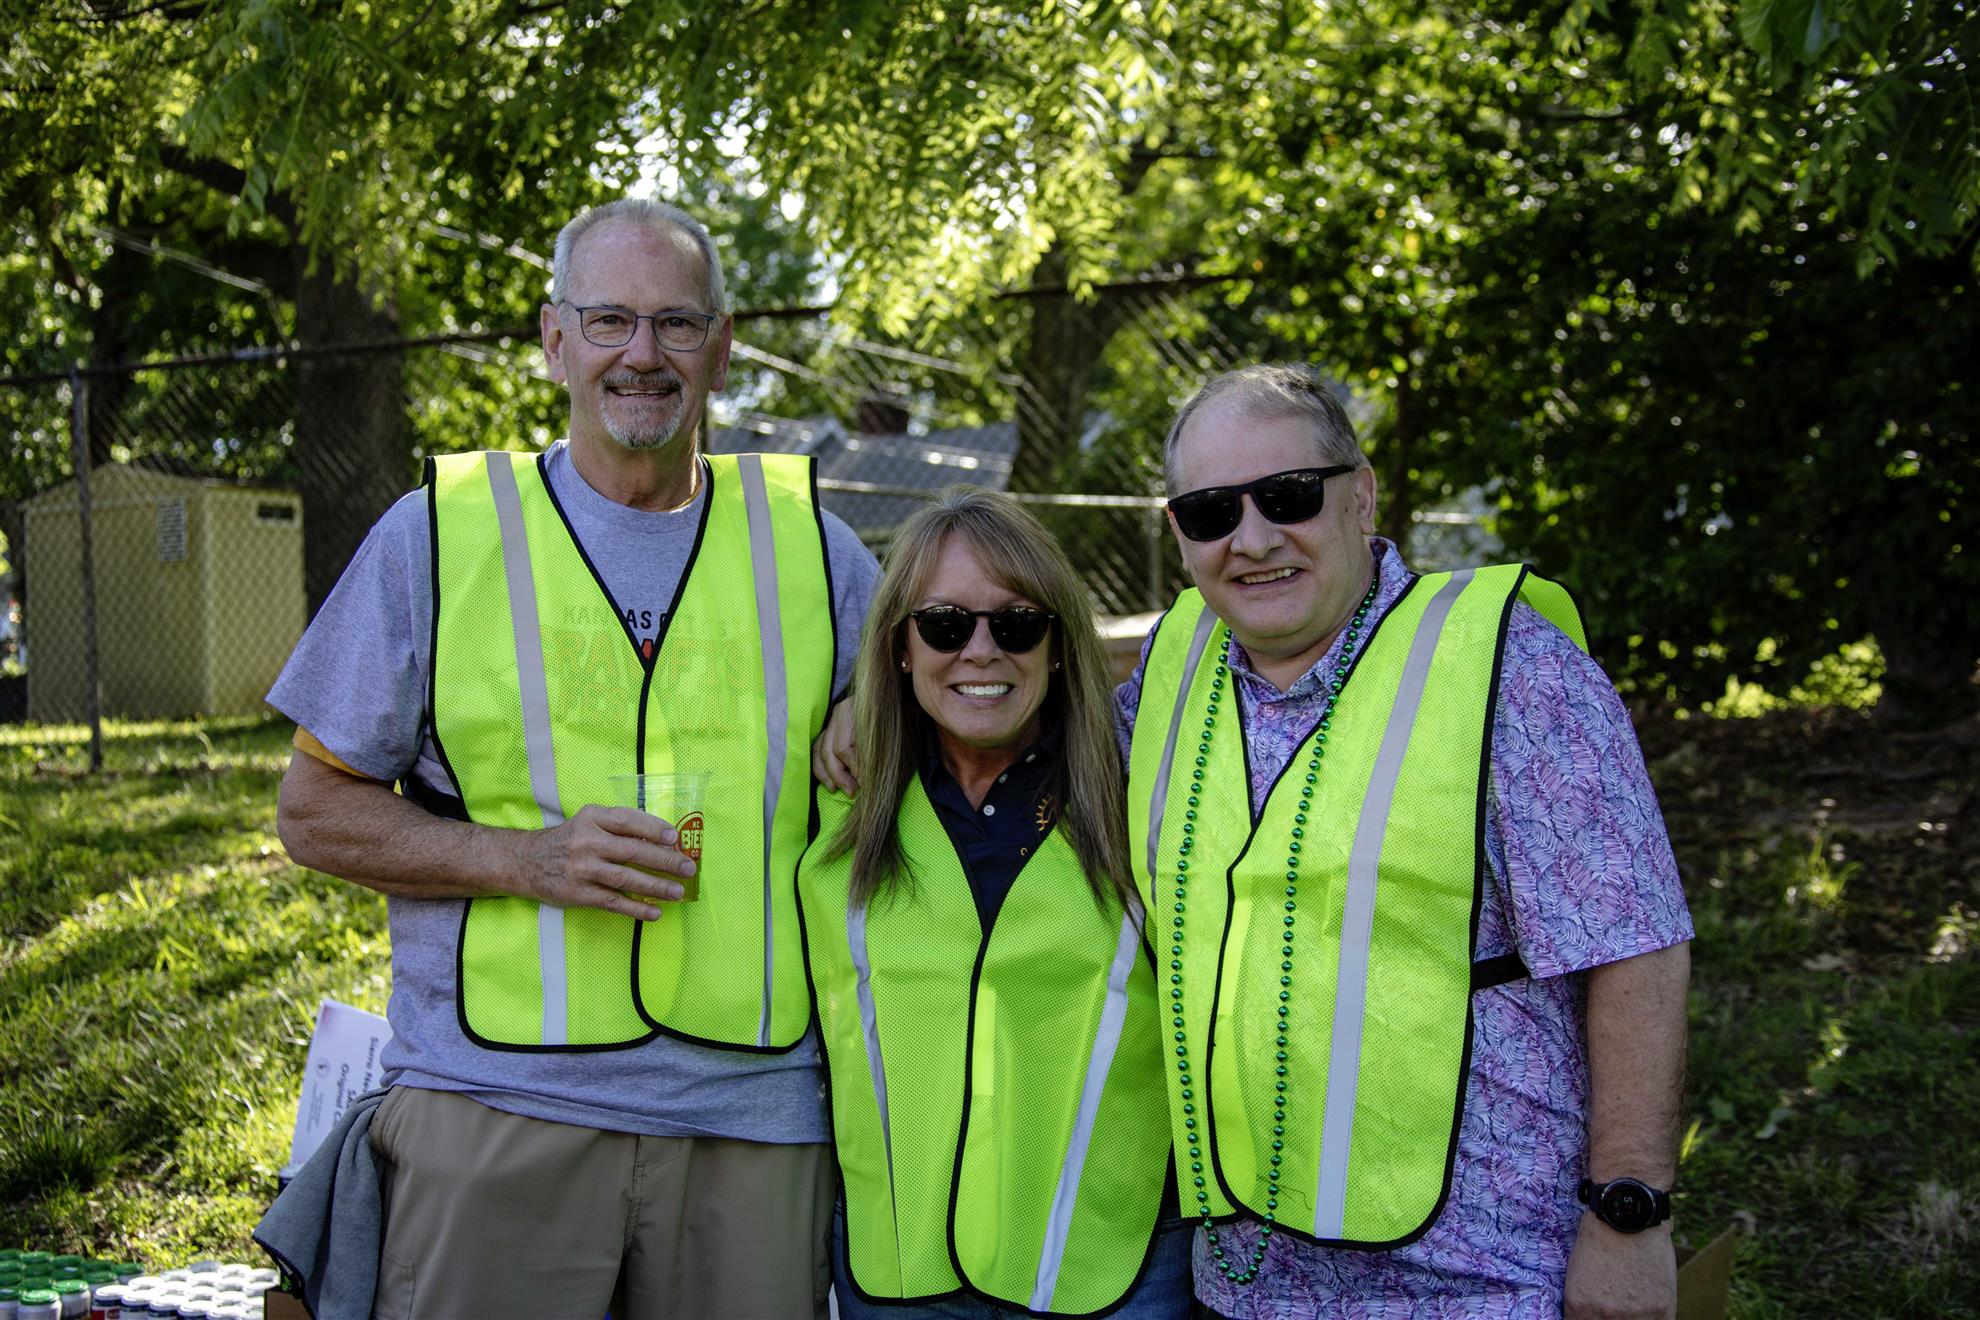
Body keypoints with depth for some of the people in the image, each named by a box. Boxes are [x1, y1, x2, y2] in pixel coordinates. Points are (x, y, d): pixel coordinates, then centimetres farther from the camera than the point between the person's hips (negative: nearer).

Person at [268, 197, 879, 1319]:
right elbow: (317, 811, 4)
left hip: (755, 1116, 2)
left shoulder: (810, 544, 8)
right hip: (497, 1100, -1)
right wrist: (529, 858, -12)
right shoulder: (441, 535, 3)